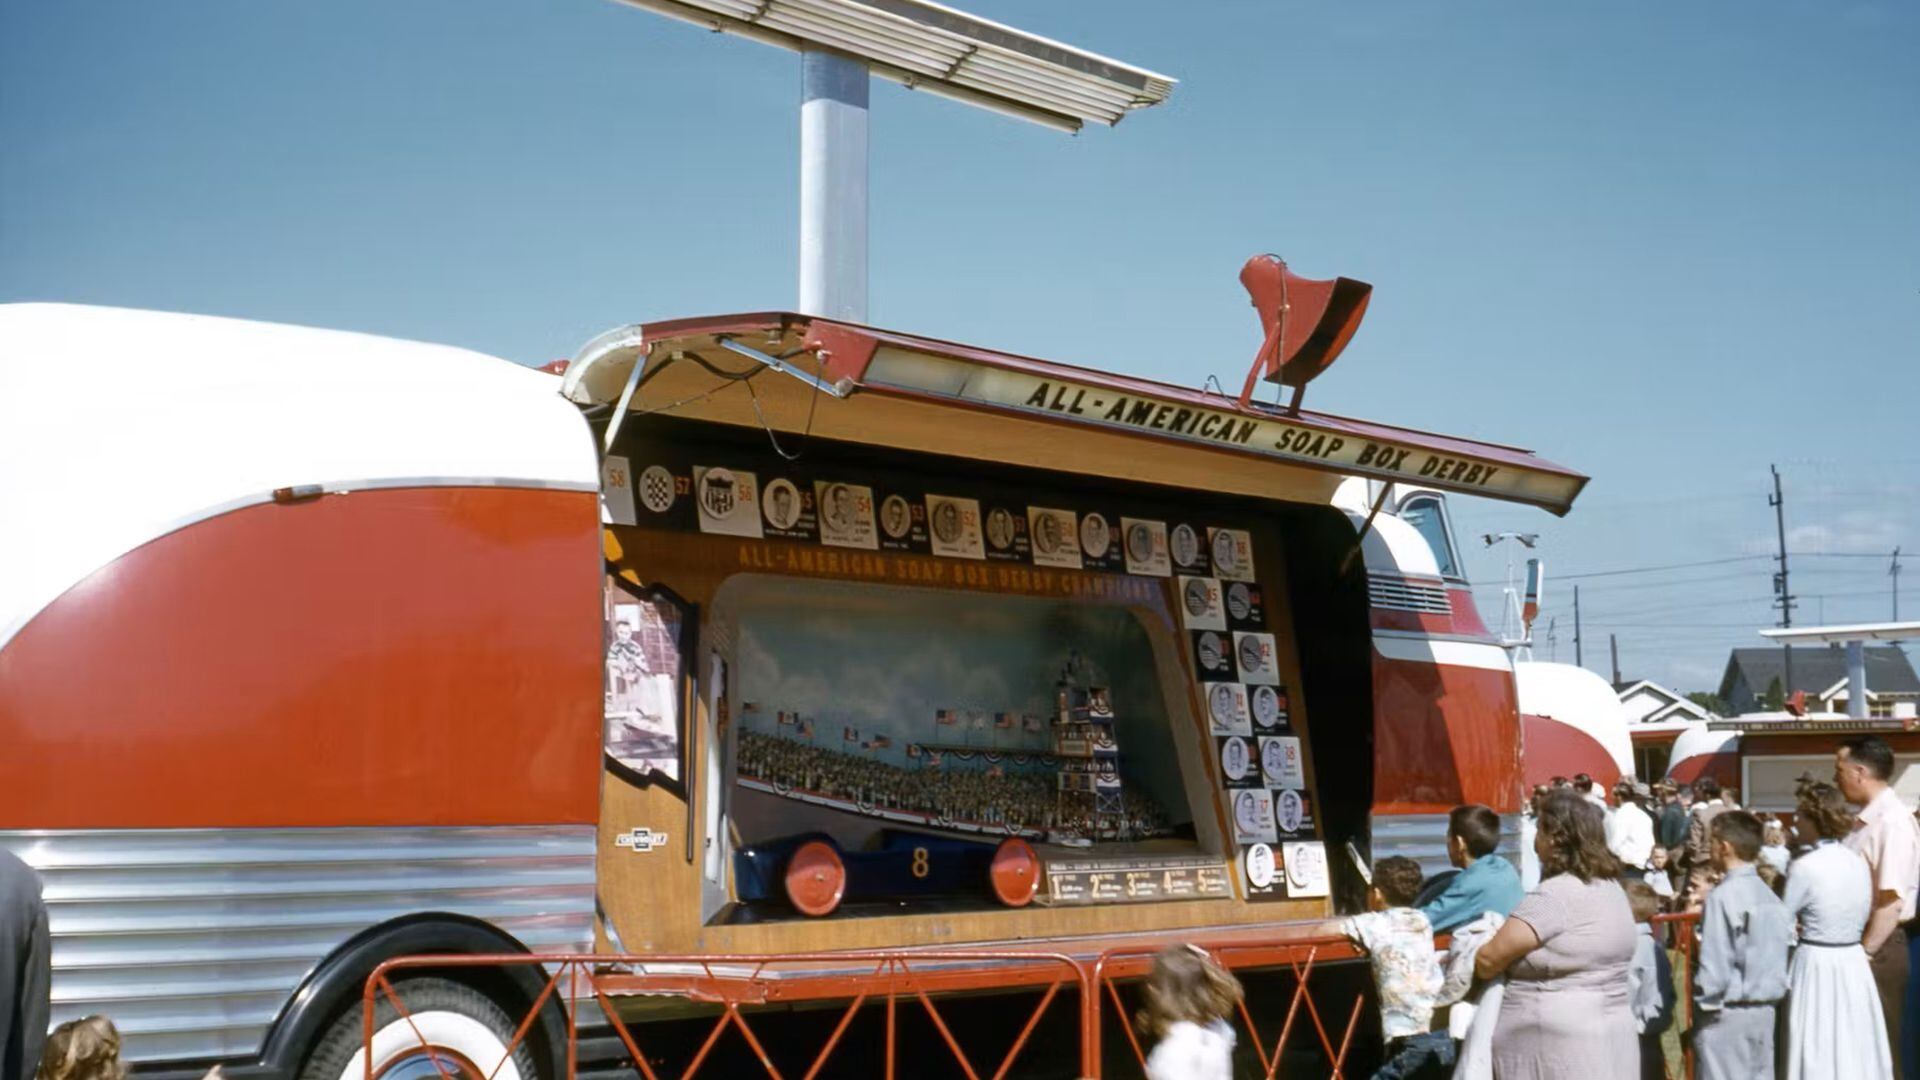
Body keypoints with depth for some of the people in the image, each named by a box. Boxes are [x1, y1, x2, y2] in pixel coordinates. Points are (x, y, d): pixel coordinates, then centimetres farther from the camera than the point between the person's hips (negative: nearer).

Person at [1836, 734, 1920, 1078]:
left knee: (1880, 1044, 0)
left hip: (1878, 948, -9)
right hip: (1858, 941, 9)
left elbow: (1892, 900, -23)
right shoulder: (1867, 820, 11)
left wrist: (1865, 953, -20)